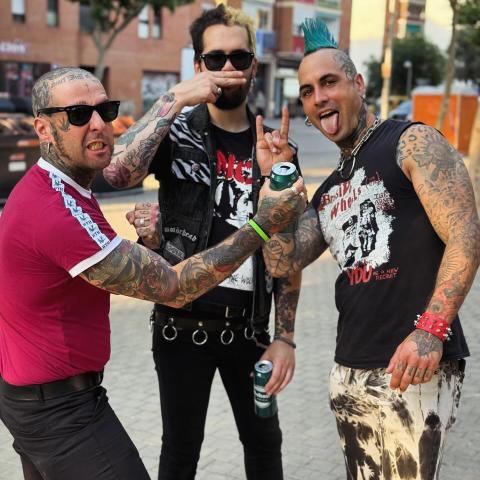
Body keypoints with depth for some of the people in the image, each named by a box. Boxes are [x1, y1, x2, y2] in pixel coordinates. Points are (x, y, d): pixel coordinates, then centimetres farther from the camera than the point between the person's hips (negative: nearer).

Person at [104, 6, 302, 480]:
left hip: (247, 327, 3)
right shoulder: (177, 132, -5)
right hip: (183, 324, -3)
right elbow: (116, 172, -27)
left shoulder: (275, 145, 3)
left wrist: (284, 337, 0)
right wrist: (175, 98, -24)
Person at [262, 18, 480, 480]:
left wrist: (431, 330, -24)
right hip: (349, 371, 8)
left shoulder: (413, 142, -4)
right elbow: (283, 262, 9)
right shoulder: (328, 191, 18)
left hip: (413, 367, -7)